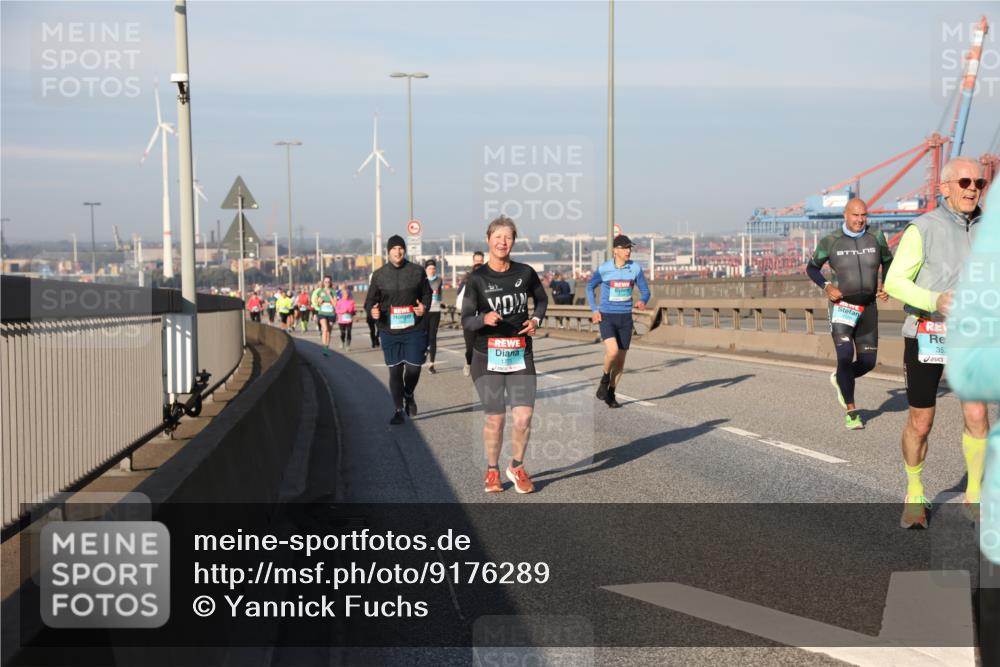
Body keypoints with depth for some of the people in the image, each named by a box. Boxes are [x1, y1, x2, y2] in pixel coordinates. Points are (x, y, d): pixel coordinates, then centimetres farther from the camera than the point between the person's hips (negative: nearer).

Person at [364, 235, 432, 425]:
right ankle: (398, 410, 12)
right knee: (395, 371, 2)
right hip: (389, 331, 0)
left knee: (413, 367, -2)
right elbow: (370, 300, 9)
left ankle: (409, 395, 30)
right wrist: (372, 310, -13)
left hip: (414, 329, 0)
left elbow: (426, 294, 12)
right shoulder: (379, 275, 5)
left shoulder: (417, 271, 4)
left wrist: (424, 306, -8)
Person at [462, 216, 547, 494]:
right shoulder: (477, 279, -4)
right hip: (487, 356, -2)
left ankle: (517, 467, 17)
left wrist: (536, 319, 2)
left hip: (520, 355, 2)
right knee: (494, 418, 1)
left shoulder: (525, 273, 3)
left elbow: (542, 299, 21)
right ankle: (492, 470, 24)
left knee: (523, 416, -8)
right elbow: (466, 321, -7)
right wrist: (484, 319, -28)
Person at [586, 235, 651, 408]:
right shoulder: (603, 269, -5)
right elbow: (590, 287, 10)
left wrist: (642, 301, -16)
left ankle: (611, 394, 22)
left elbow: (645, 291, 7)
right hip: (606, 317, -3)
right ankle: (605, 380, 4)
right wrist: (594, 310, 0)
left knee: (621, 358, 6)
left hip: (625, 318, 3)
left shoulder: (635, 268, 0)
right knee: (613, 351, -24)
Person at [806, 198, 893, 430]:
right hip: (842, 307, -3)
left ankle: (839, 379, 38)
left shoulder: (876, 237, 2)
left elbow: (888, 261, 19)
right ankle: (851, 411, -1)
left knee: (868, 362, 6)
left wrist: (886, 287, 3)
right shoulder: (831, 241, -5)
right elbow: (812, 267, 8)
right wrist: (826, 286, -10)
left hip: (868, 308, 3)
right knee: (845, 356, -17)